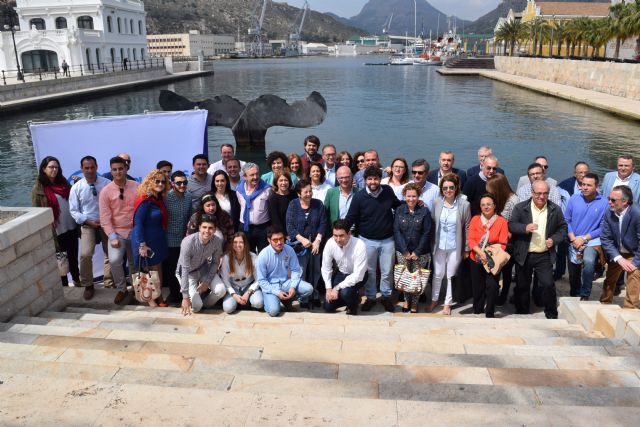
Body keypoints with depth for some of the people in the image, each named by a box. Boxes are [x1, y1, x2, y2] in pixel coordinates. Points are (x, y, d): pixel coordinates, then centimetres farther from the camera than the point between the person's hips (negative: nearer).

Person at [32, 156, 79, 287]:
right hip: (56, 230, -5)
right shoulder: (38, 189, -9)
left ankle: (77, 279, 37)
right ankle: (64, 285, 22)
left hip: (71, 227, 5)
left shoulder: (63, 182, 6)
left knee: (73, 256, 19)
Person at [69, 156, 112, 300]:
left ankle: (109, 282, 31)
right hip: (88, 225, -1)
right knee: (85, 255, -16)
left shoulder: (107, 183, -6)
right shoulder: (77, 187, -5)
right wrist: (89, 221, -13)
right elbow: (73, 211, -2)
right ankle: (88, 286, 3)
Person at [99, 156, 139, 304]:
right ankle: (121, 289, 2)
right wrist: (112, 236, -17)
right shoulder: (106, 191, -6)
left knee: (135, 263, 12)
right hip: (117, 232, -1)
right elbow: (105, 217, -8)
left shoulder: (137, 187, -3)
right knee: (114, 260, -20)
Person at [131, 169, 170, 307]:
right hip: (146, 241, -8)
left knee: (158, 268, 14)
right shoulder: (145, 201, -20)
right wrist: (142, 245, -24)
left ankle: (158, 295, 25)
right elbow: (138, 223, -21)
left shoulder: (159, 199, 6)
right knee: (148, 270, 5)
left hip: (158, 239, 8)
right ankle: (150, 298, 17)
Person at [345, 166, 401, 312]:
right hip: (367, 240, -1)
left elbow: (398, 206, 15)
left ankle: (386, 296, 31)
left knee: (387, 271, 11)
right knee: (369, 271, 12)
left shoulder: (388, 191, -4)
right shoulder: (359, 197, -11)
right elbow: (350, 218, -6)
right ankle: (370, 297, 30)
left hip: (388, 240, 1)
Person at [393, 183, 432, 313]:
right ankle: (407, 299, 28)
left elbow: (426, 234, -6)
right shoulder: (399, 210, 1)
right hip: (402, 251, 2)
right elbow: (396, 231, -3)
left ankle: (414, 303, 21)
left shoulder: (425, 211, -5)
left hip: (420, 252, -2)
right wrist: (405, 251, -10)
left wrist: (417, 252, -10)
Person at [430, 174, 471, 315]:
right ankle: (434, 299, 34)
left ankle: (448, 303, 30)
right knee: (438, 274, 15)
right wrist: (431, 243, -2)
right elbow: (432, 224, -1)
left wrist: (467, 248, -3)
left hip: (455, 247, -1)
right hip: (439, 245, 2)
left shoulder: (464, 205, -12)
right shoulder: (436, 203, -7)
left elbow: (467, 228, -6)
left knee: (451, 276, 13)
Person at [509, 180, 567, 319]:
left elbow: (563, 228, 10)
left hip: (544, 255, 0)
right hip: (523, 255, 0)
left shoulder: (555, 209, 1)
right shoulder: (520, 207, -4)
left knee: (548, 284, -3)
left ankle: (551, 314, 16)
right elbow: (511, 225, -7)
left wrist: (554, 239, -8)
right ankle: (522, 312, 27)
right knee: (522, 285, 11)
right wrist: (525, 228, -24)